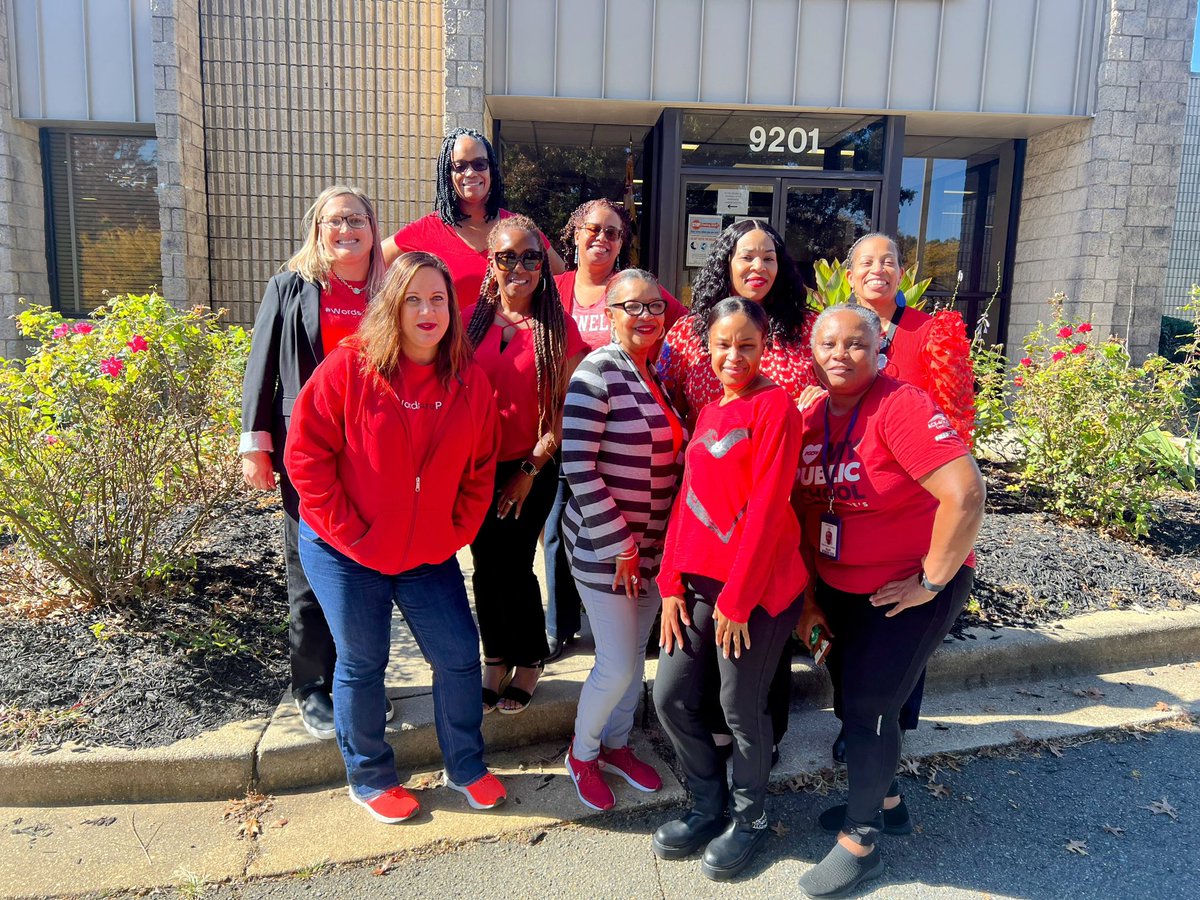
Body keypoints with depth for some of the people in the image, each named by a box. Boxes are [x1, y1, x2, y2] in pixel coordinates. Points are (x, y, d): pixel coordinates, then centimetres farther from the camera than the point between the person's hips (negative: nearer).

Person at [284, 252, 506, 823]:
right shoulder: (348, 368, -13)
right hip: (346, 553, -3)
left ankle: (465, 766, 31)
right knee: (361, 664, 10)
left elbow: (479, 470, 6)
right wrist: (348, 531, -14)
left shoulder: (470, 382, -2)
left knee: (460, 655, 7)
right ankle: (369, 778, 33)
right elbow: (306, 455, -12)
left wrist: (457, 531, -1)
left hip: (429, 555, 4)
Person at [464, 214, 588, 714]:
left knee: (512, 567, 1)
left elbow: (568, 406, -6)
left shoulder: (558, 327, -5)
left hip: (531, 470, -3)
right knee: (485, 566, 11)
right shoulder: (472, 320, 2)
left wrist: (532, 467, -9)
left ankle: (530, 662, 25)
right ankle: (495, 660, 31)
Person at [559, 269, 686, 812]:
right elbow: (578, 468, -20)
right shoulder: (597, 372, -17)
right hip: (604, 547, -7)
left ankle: (616, 745, 40)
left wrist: (662, 540, 9)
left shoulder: (661, 373, 5)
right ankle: (581, 753, 28)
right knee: (617, 665, 0)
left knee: (637, 653, 18)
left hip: (655, 544, 7)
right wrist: (619, 546, -17)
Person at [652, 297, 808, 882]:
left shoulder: (775, 405, -10)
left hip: (756, 586, -7)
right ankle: (709, 805, 32)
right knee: (671, 697, 10)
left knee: (742, 708, 7)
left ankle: (750, 818, 32)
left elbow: (767, 506, -16)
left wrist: (736, 597, -16)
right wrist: (671, 582, 4)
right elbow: (687, 498, 11)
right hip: (698, 580, 7)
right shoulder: (708, 412, 13)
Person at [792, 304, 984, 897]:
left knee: (868, 704, -2)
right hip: (840, 588, 7)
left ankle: (860, 842, 21)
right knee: (850, 690, 17)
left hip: (910, 592, -7)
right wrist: (809, 598, 5)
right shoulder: (811, 418, 0)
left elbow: (965, 495, -31)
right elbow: (807, 514, 6)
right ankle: (884, 800, 43)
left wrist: (930, 582, -23)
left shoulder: (901, 407, -23)